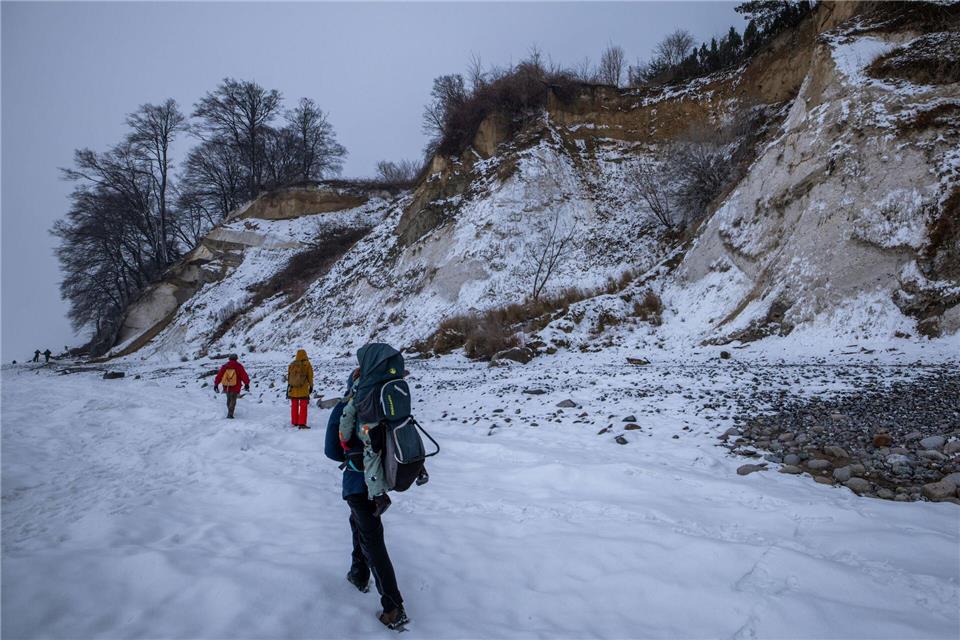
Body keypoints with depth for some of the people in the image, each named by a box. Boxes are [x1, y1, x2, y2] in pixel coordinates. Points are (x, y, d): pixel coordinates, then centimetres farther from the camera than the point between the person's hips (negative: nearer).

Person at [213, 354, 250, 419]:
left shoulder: (225, 366, 5)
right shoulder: (239, 366, -5)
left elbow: (219, 375, 4)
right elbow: (244, 375, -6)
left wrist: (216, 384, 10)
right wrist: (247, 384, 1)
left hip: (226, 387, 4)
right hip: (235, 387, -4)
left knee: (229, 400, 21)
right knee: (233, 400, 0)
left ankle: (230, 413, 34)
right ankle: (230, 414, -15)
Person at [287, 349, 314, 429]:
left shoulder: (291, 365, 2)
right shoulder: (307, 364, -7)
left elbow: (288, 377, 8)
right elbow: (310, 377, -3)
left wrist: (288, 386, 16)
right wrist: (311, 386, 7)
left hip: (293, 389, 4)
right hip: (303, 389, -4)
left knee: (294, 406, 15)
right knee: (303, 406, 0)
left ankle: (294, 422, 23)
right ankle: (302, 423, -7)